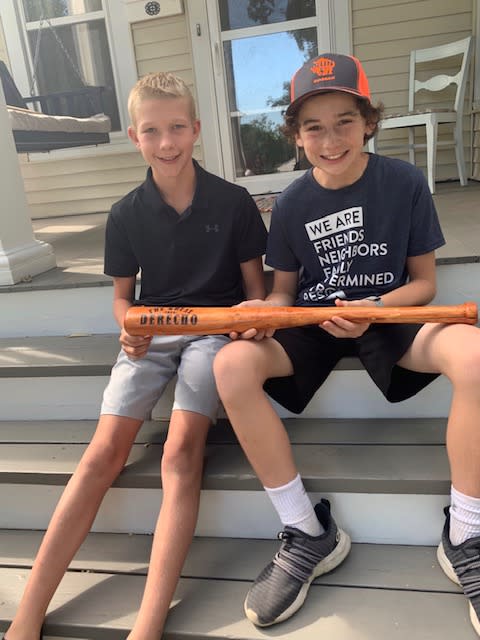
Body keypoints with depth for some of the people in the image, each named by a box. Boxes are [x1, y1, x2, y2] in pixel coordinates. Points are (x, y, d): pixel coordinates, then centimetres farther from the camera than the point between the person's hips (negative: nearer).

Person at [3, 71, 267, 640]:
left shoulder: (233, 202, 0)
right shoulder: (126, 215, 5)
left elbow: (255, 286, 7)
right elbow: (122, 295, 13)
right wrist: (129, 330, -8)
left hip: (213, 331, -1)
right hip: (150, 335, 2)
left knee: (181, 449, -24)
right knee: (104, 453, -14)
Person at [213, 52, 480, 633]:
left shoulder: (404, 182, -3)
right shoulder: (291, 203, 0)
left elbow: (423, 281, 0)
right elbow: (285, 289, 7)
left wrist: (374, 309, -20)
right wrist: (264, 311, -17)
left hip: (389, 318, -1)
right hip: (313, 324, 2)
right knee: (231, 366, -28)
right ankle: (309, 534, -14)